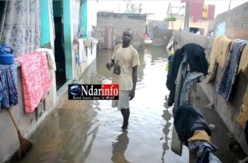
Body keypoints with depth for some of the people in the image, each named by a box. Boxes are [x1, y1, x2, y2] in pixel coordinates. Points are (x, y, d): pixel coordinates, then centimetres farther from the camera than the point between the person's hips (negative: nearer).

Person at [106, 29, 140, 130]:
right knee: (120, 105, 21)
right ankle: (125, 121, 45)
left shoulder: (133, 52, -14)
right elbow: (112, 61, 16)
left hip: (125, 84, -6)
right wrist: (109, 64, -10)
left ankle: (125, 125, 31)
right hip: (115, 82, 6)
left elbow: (134, 72, -12)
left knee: (124, 106, 8)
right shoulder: (117, 47, 4)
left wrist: (133, 88, -14)